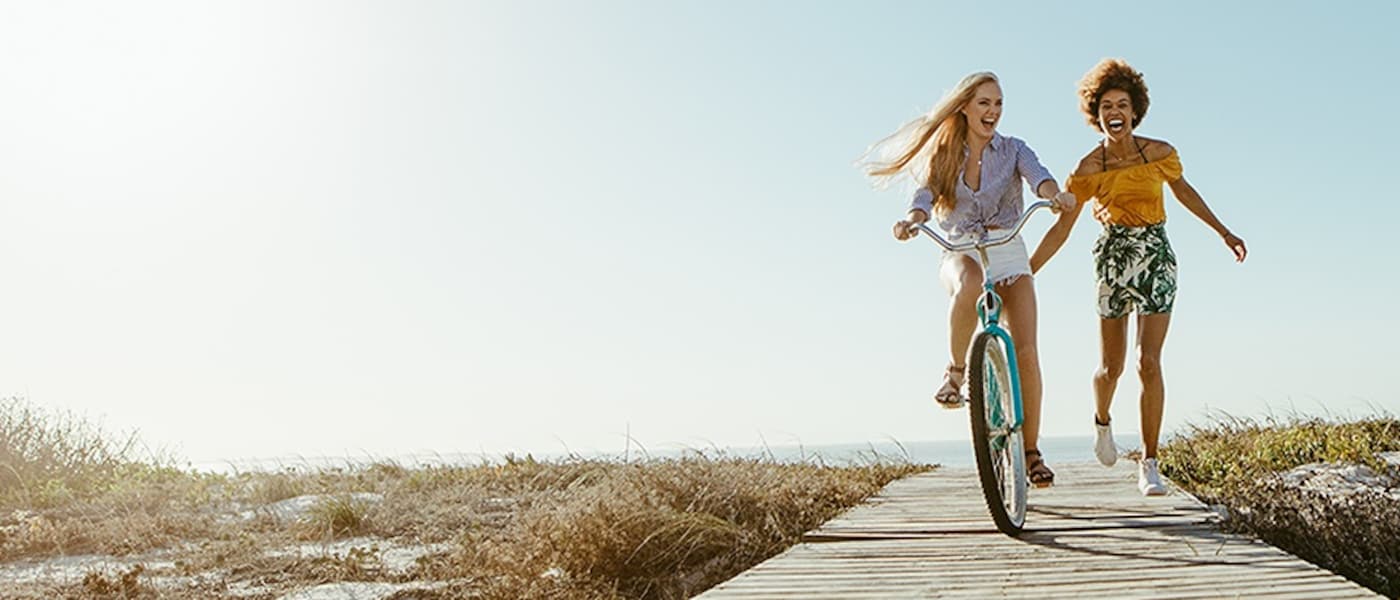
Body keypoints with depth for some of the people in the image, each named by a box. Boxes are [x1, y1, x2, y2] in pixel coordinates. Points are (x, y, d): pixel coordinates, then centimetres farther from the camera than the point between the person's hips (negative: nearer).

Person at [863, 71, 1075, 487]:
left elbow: (1037, 174, -15)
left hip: (1008, 253, 1)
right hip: (960, 253, -1)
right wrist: (912, 219, -34)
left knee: (1025, 352, -11)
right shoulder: (944, 156, 6)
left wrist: (1055, 194, -39)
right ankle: (956, 371, -19)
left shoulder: (1013, 150, 6)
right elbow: (926, 196, -10)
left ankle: (1031, 451, 0)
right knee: (968, 285, -41)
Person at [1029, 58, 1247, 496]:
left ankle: (1149, 465, 0)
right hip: (1113, 260, 0)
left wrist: (1223, 233, 23)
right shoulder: (1088, 169, -6)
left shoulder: (1160, 153, -2)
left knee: (1149, 364, -9)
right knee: (1110, 367, 4)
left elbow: (1182, 190, 17)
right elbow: (1062, 228, -3)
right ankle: (1102, 422, 39)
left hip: (1156, 258, 0)